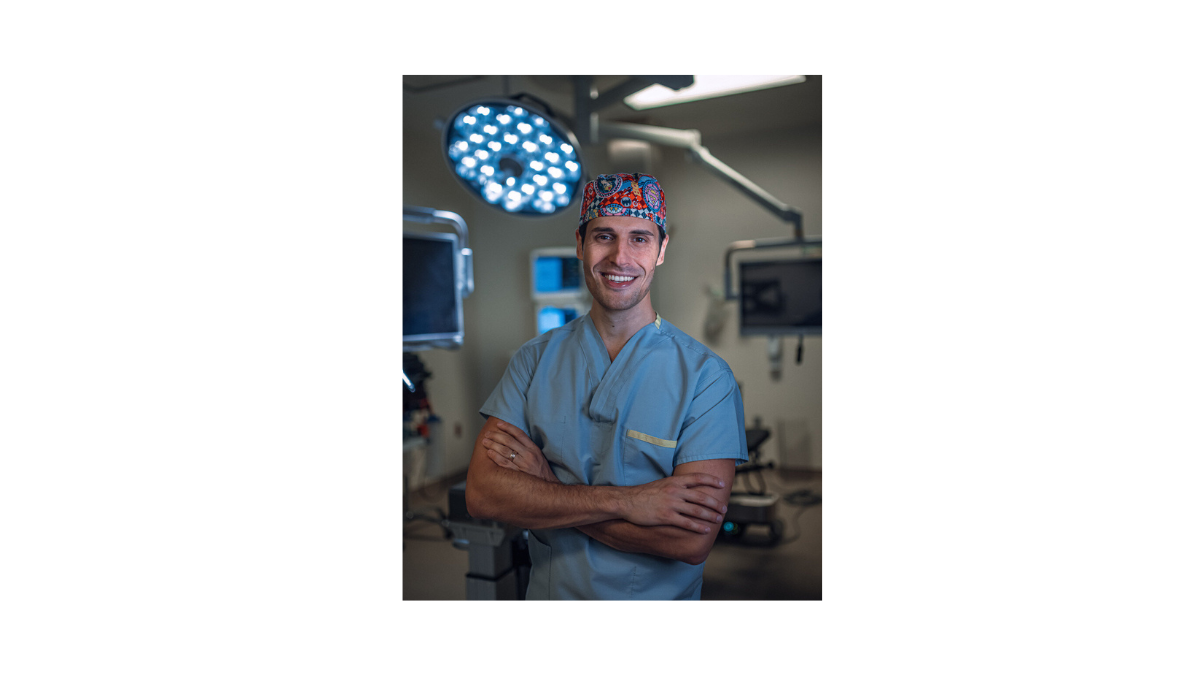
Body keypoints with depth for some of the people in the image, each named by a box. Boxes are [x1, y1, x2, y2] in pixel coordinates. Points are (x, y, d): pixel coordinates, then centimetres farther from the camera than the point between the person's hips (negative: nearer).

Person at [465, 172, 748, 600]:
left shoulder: (707, 376, -15)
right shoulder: (535, 360, -6)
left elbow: (693, 540, -23)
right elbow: (481, 494, -15)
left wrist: (544, 487, -20)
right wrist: (625, 501, -25)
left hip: (658, 597, -2)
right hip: (547, 594, 2)